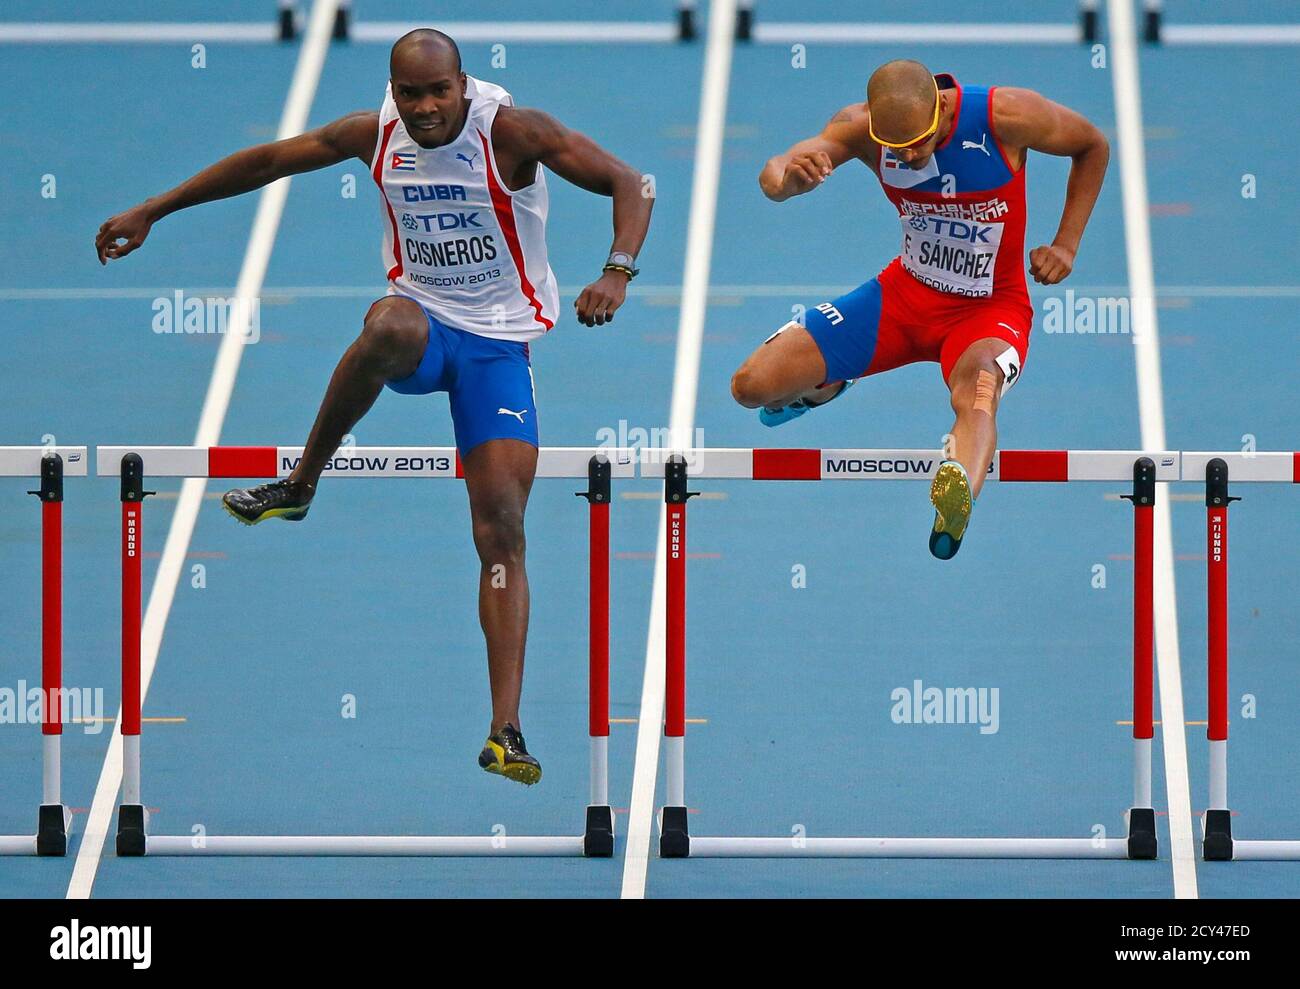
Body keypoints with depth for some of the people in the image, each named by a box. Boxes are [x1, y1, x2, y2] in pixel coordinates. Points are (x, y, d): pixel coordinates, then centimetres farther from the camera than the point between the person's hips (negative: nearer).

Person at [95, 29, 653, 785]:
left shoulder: (512, 132, -15)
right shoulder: (375, 135, -4)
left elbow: (630, 185, -16)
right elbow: (268, 162, 10)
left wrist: (617, 274, -34)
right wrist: (152, 212, 15)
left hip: (497, 344, -1)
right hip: (423, 318, 2)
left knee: (502, 525, -12)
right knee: (389, 327, -38)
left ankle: (505, 732, -12)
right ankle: (300, 484, -19)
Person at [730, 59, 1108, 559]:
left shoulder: (1006, 116, -23)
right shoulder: (861, 127, -17)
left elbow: (1093, 146, -4)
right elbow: (773, 177, -29)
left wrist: (1065, 246, -10)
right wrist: (789, 175, -55)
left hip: (991, 308, -4)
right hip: (905, 293, 4)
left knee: (977, 386, -41)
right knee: (752, 386, -4)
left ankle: (958, 493, -75)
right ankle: (824, 386, 34)